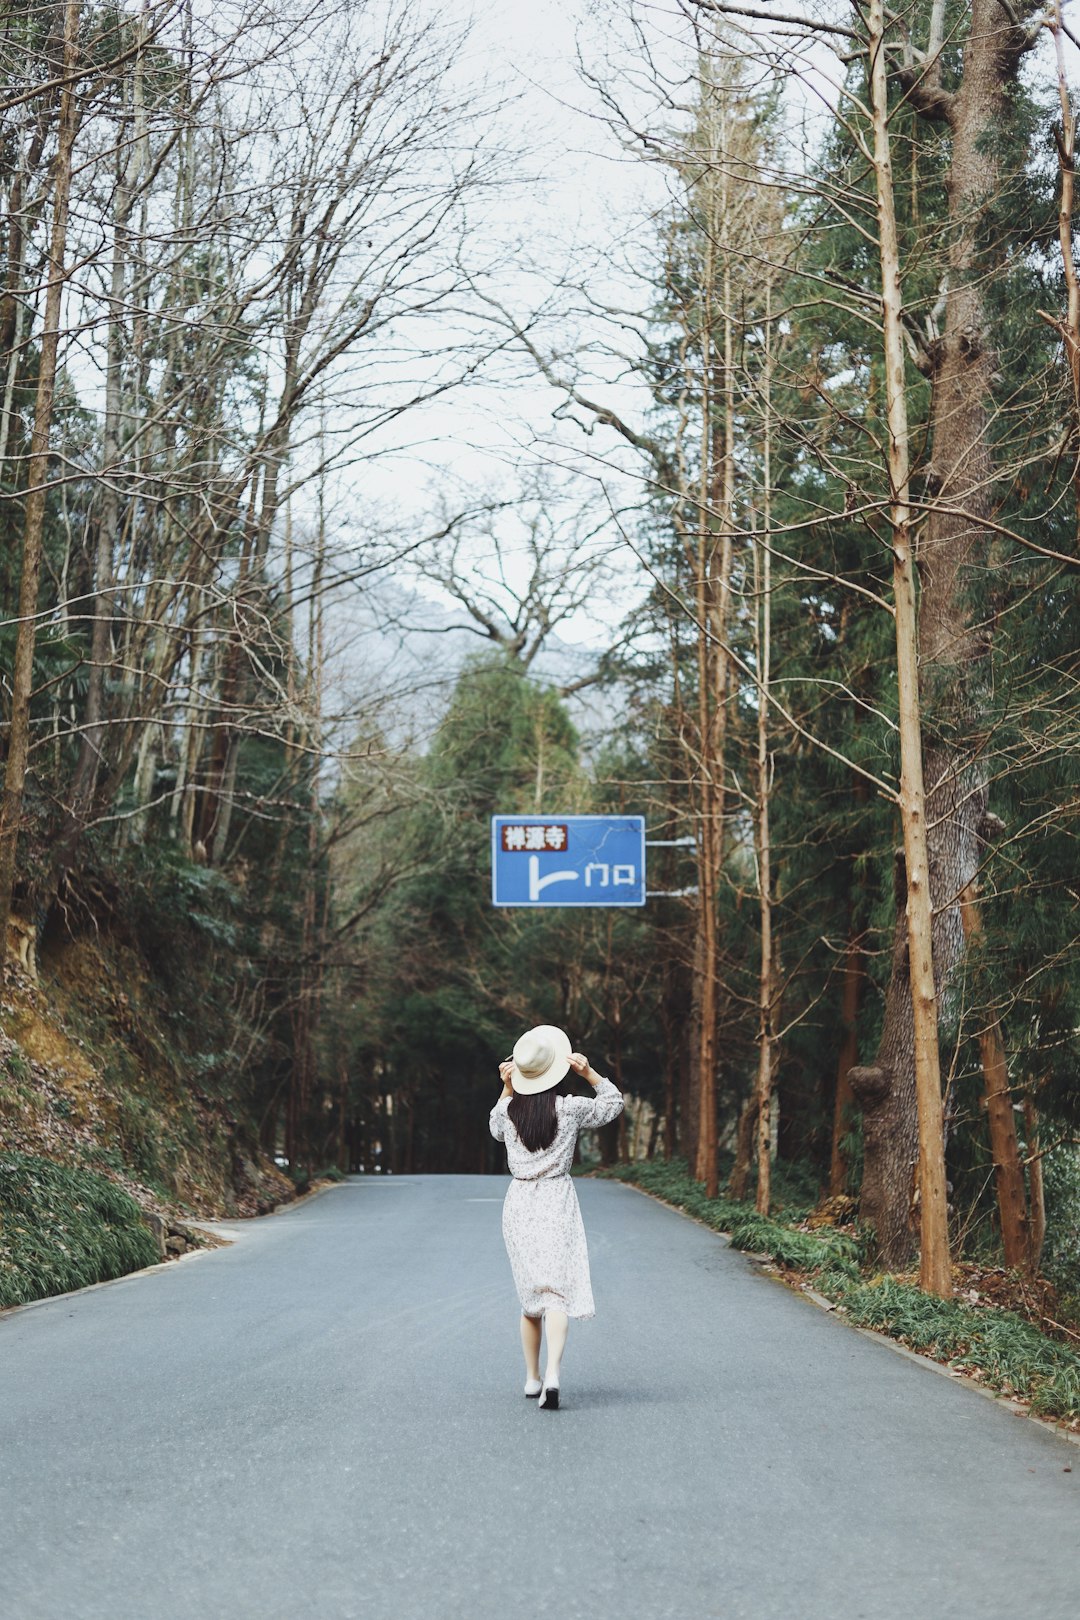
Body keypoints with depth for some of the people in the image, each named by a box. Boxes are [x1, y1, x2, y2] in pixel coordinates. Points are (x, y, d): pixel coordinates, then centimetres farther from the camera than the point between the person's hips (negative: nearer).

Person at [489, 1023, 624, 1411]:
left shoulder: (509, 1110, -1)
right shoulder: (569, 1108, -8)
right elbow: (614, 1102, 10)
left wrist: (506, 1087, 16)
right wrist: (588, 1072, 2)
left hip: (519, 1202, 3)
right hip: (557, 1201, -3)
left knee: (530, 1293, 15)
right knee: (558, 1290, -7)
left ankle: (532, 1378, 22)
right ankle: (552, 1374, -24)